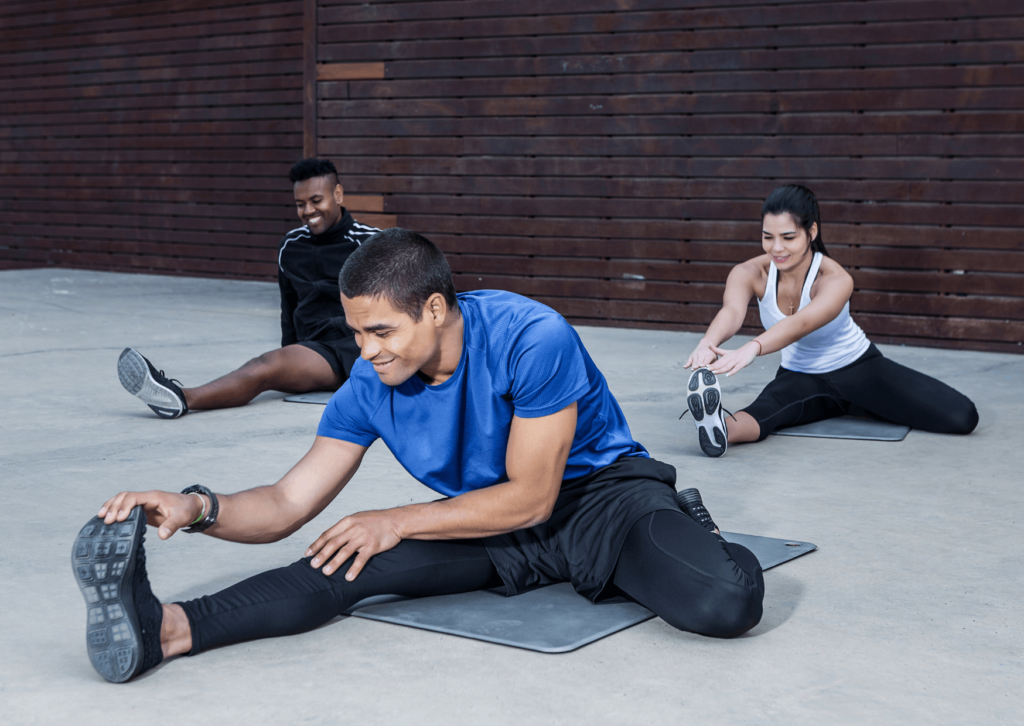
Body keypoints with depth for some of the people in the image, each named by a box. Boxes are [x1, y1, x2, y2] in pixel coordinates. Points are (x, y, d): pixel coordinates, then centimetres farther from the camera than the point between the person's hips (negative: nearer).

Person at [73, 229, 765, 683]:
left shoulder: (532, 339, -27)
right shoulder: (370, 386, -11)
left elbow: (530, 498, -22)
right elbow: (288, 505, -8)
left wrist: (399, 521, -21)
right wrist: (200, 507, -29)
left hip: (600, 493, -3)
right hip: (495, 525, 4)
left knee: (725, 604, -31)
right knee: (355, 562, -25)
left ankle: (685, 534, 4)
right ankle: (167, 626, -36)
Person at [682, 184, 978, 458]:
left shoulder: (836, 279, -28)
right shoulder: (749, 274, -18)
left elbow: (801, 324, -48)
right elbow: (731, 311, -40)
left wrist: (752, 348, -69)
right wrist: (708, 343, -65)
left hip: (859, 370, -1)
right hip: (800, 378, 1)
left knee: (961, 417, -18)